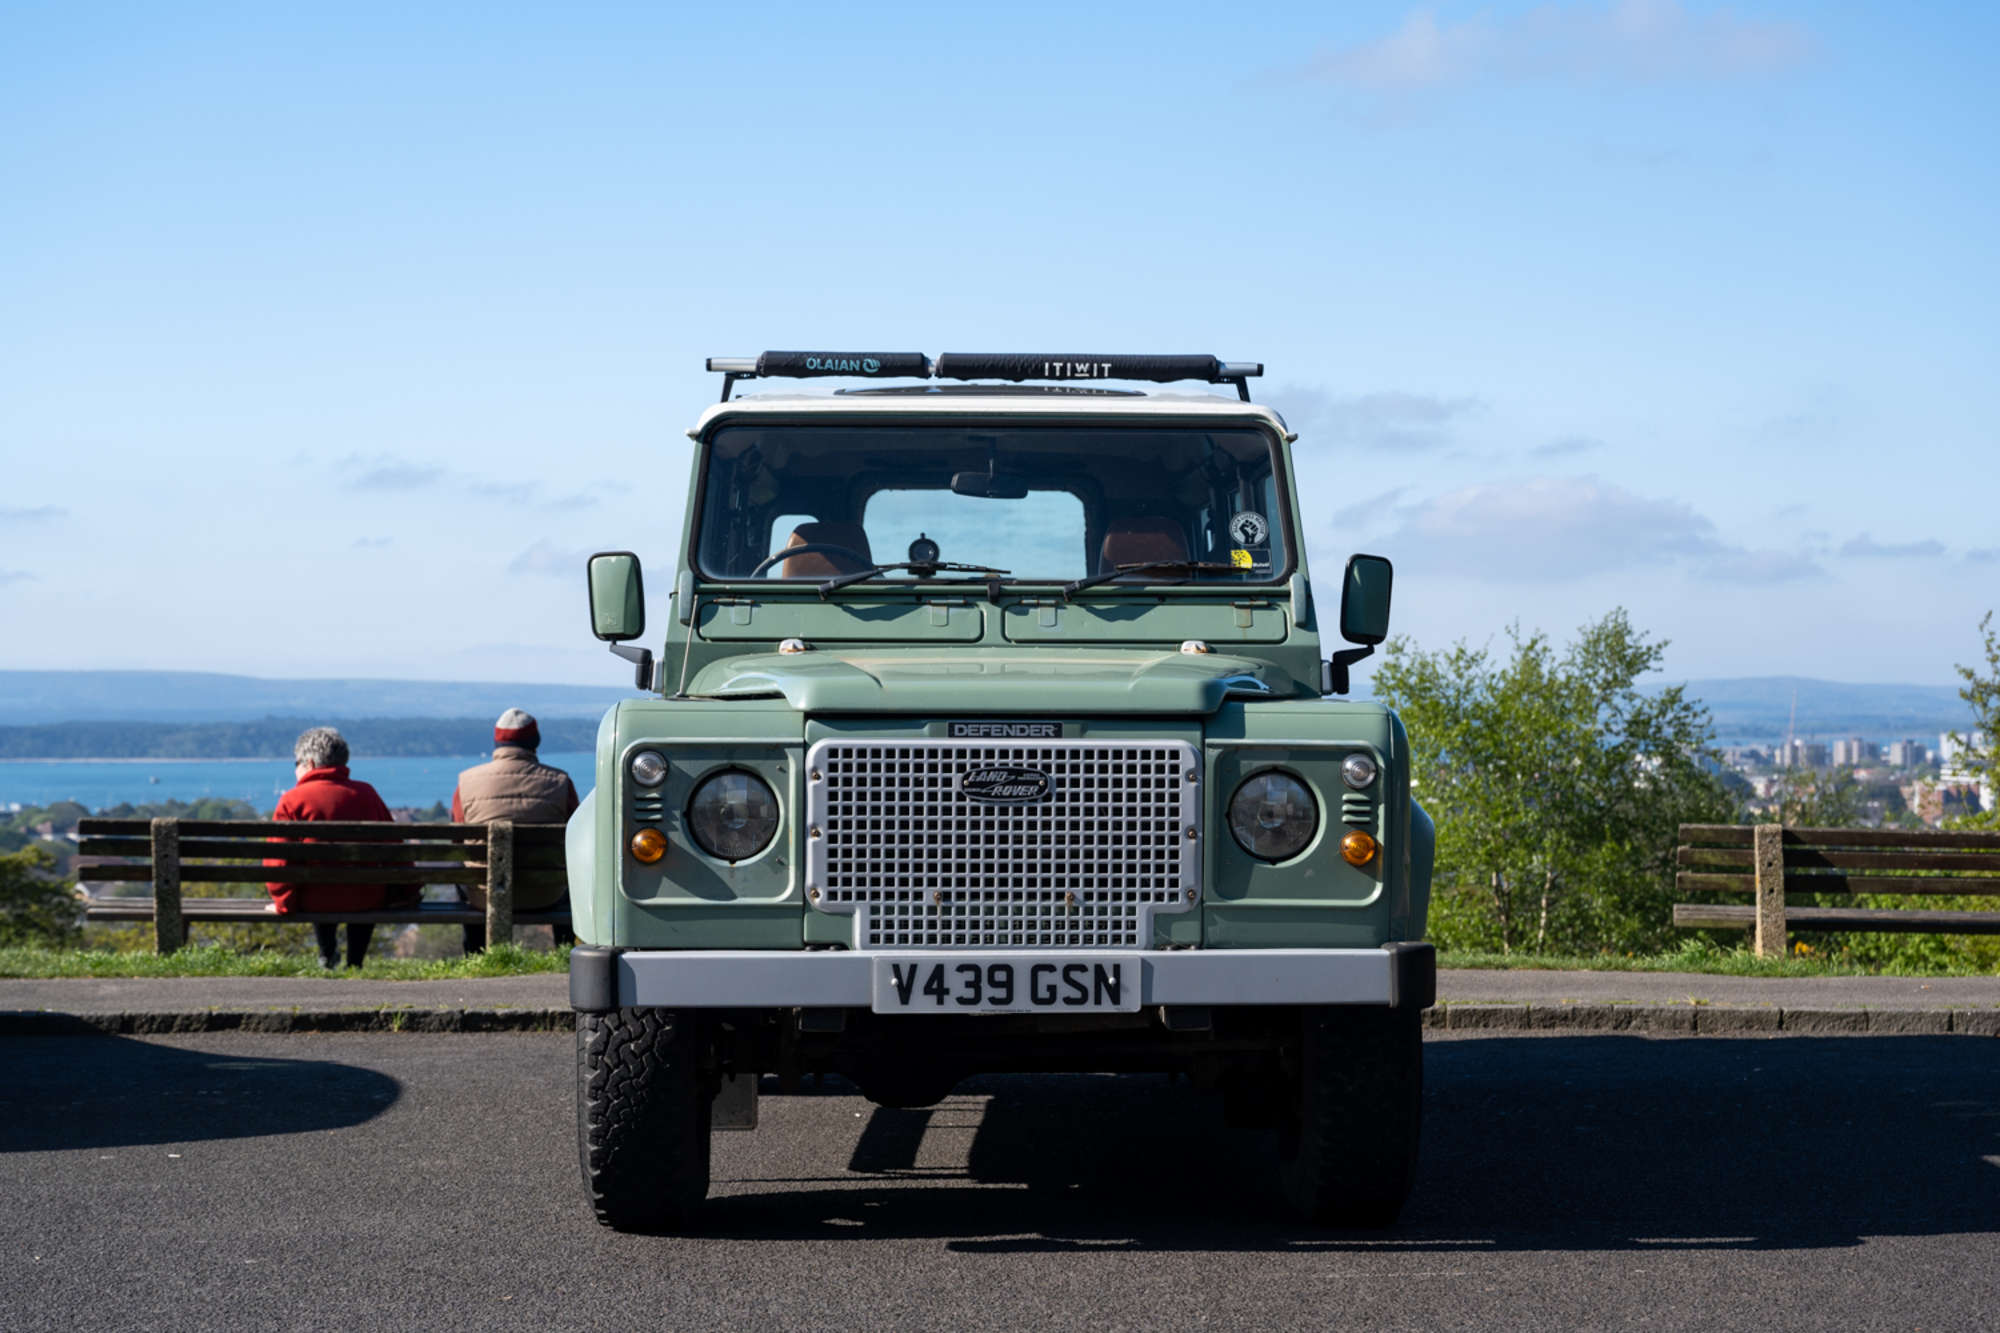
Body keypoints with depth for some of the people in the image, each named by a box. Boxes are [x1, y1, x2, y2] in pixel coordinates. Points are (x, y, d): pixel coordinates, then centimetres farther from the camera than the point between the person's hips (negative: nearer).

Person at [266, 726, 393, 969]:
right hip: (367, 902, 2)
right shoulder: (366, 793, 0)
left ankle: (327, 955, 52)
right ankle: (354, 963, 40)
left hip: (316, 903, -2)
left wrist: (284, 904, 0)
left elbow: (278, 861, -12)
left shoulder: (292, 801, -10)